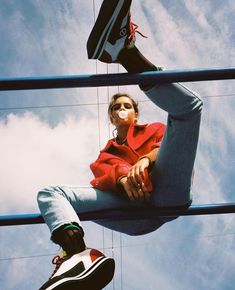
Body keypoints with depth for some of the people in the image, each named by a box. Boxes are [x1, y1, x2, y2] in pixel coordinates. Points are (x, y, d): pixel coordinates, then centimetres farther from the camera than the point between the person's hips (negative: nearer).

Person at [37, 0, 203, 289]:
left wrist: (146, 159, -14)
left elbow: (169, 144, 10)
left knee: (188, 104, -10)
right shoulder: (106, 152, 37)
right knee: (50, 193, -8)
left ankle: (124, 49, -32)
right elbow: (104, 174, 12)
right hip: (137, 213, 2)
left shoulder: (153, 130, 34)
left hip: (167, 192, -2)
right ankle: (78, 257, -38)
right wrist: (123, 178, -14)